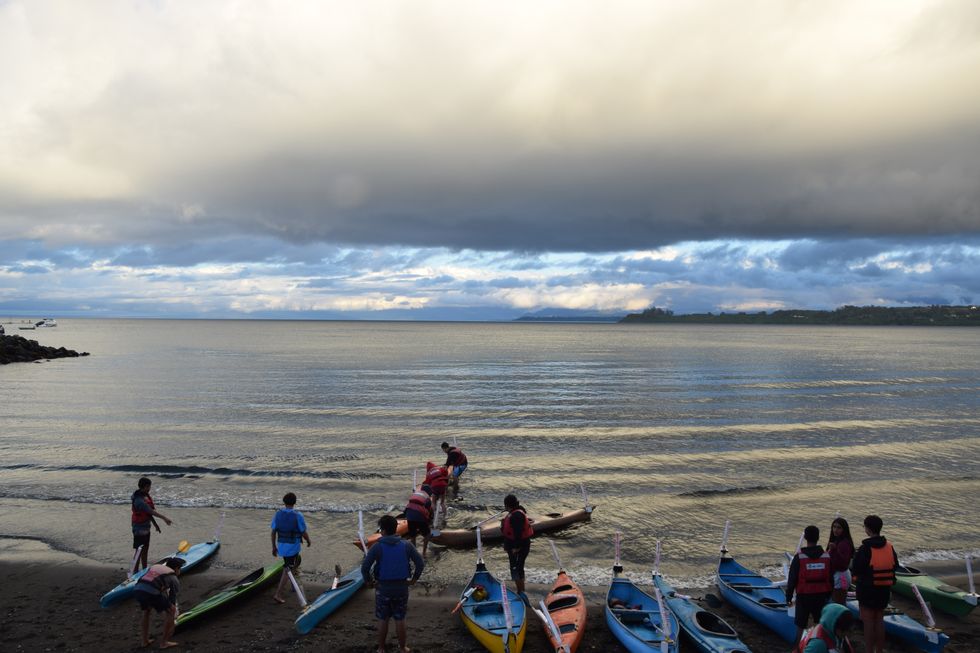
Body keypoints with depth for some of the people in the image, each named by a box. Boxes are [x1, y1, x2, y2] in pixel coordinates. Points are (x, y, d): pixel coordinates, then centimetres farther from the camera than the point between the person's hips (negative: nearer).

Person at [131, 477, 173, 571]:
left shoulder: (146, 496, 6)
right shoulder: (139, 499, -25)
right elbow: (151, 511, -28)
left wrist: (155, 524, 17)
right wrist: (164, 518, -28)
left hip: (146, 528, 9)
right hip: (139, 529, -9)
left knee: (145, 549, 18)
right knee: (139, 551, 0)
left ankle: (145, 570, 29)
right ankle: (135, 571, 9)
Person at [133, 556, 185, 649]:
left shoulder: (155, 566, 35)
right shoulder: (174, 579, 21)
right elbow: (172, 599, 26)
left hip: (137, 589, 5)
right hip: (151, 592, -5)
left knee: (145, 611, 35)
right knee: (171, 611, 16)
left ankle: (144, 641, 36)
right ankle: (164, 642, 18)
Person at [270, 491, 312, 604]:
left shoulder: (278, 514, -4)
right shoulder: (297, 515, -17)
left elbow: (273, 532, 0)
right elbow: (304, 532, -11)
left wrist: (274, 546, 10)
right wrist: (308, 540, 9)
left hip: (281, 545, 6)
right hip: (293, 546, -5)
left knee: (297, 560, 30)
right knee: (288, 570, 2)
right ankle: (278, 594, -3)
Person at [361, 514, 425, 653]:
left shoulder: (377, 547, -12)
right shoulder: (406, 545, -5)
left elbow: (365, 566, -18)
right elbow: (421, 563, -6)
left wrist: (368, 581, -2)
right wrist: (414, 579, 7)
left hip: (383, 588, -2)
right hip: (401, 587, 2)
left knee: (382, 620, 13)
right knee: (400, 619, 14)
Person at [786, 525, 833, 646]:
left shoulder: (799, 557, -12)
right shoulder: (827, 556, -3)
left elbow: (792, 578, -8)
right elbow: (830, 578, 6)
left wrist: (788, 595, 3)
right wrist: (828, 594, 19)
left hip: (804, 596, -3)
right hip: (821, 596, 3)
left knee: (800, 625, 7)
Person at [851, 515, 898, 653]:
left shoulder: (865, 548, -20)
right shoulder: (889, 547, -2)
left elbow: (855, 569, -18)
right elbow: (895, 565, 9)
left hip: (867, 589, -6)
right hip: (884, 589, 6)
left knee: (868, 621, 3)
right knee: (879, 620, 17)